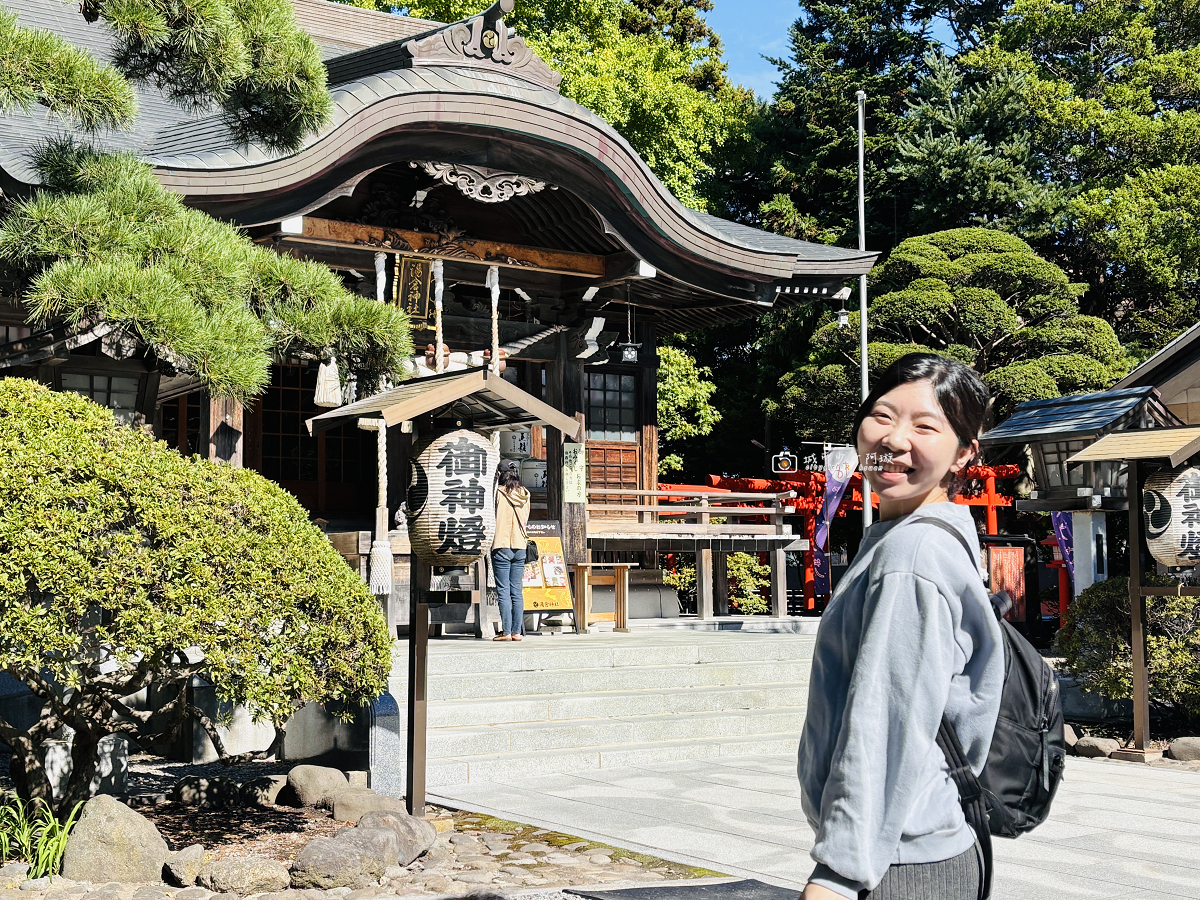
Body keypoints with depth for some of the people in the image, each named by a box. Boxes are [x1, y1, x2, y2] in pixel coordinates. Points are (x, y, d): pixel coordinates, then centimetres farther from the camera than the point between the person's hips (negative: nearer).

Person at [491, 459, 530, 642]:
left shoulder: (498, 492, -8)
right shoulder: (524, 495, 7)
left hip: (501, 546, -5)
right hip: (520, 546, 5)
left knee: (503, 591, -4)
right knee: (517, 591, 7)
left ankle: (507, 632, -6)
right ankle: (517, 631, 5)